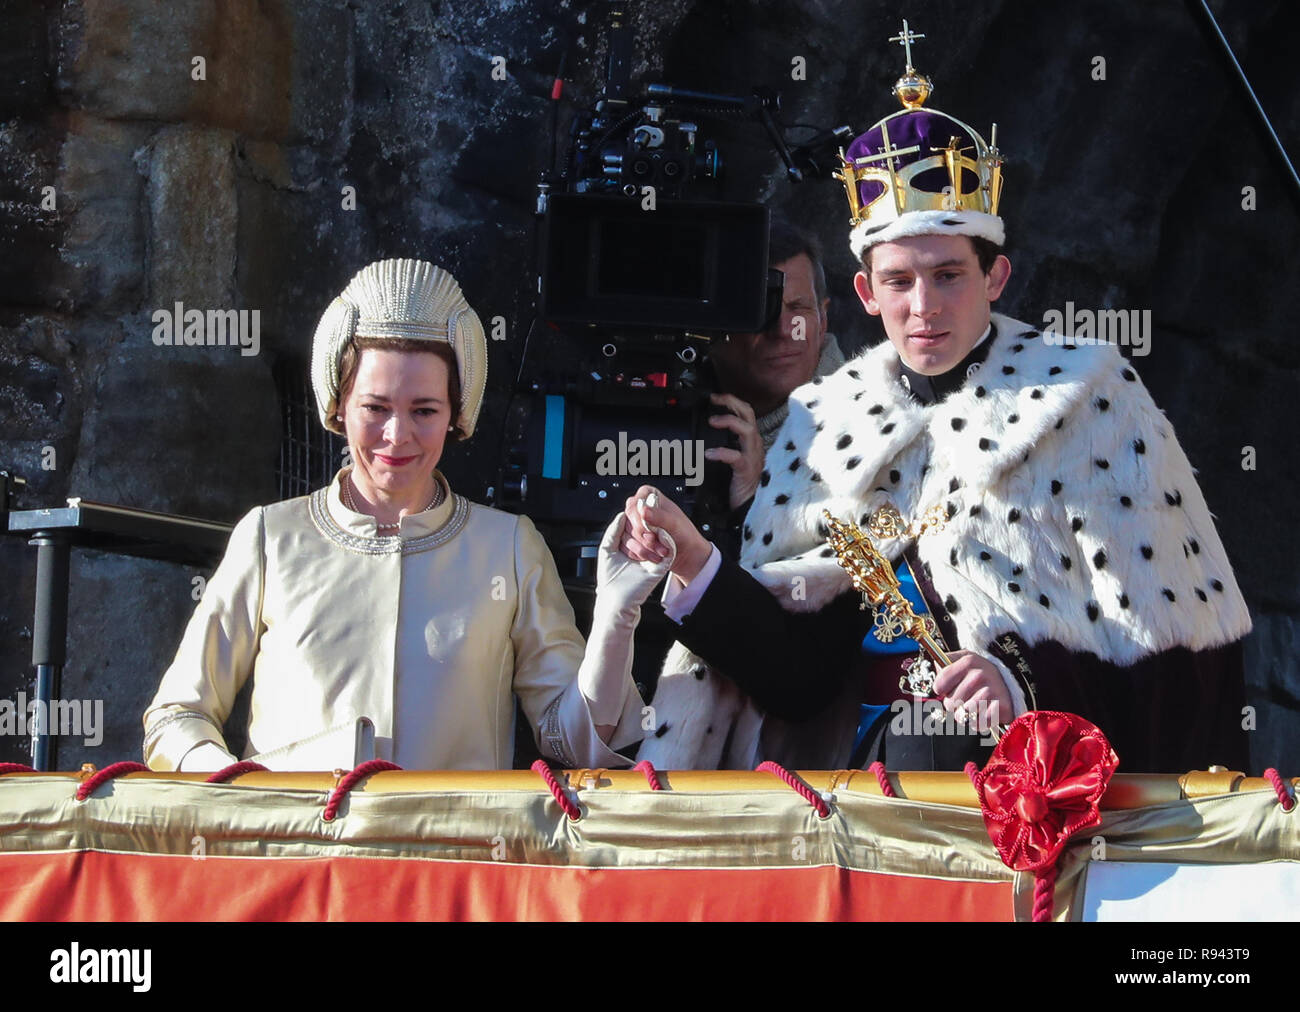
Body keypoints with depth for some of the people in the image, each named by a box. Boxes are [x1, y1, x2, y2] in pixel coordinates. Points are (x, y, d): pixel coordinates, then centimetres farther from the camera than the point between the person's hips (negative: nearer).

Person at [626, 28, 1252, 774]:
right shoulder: (826, 423, 11)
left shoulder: (1088, 399, 1)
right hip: (860, 788, 3)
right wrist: (697, 569, -7)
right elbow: (795, 671, 6)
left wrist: (1029, 688, -16)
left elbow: (1178, 657, -3)